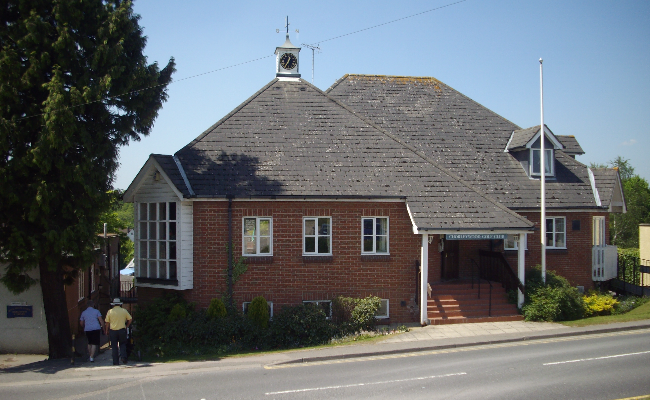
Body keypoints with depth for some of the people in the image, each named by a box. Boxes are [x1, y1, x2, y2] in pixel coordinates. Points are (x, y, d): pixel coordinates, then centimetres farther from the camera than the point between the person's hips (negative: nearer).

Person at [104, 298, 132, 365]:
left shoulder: (110, 312, 0)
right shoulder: (124, 311, 2)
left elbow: (107, 322, 0)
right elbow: (130, 319, 6)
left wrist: (106, 331, 10)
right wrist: (126, 326, 18)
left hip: (113, 331, 0)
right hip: (122, 330, 0)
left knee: (114, 347, 5)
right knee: (122, 344, 15)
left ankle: (116, 362, 4)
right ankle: (123, 356, -7)